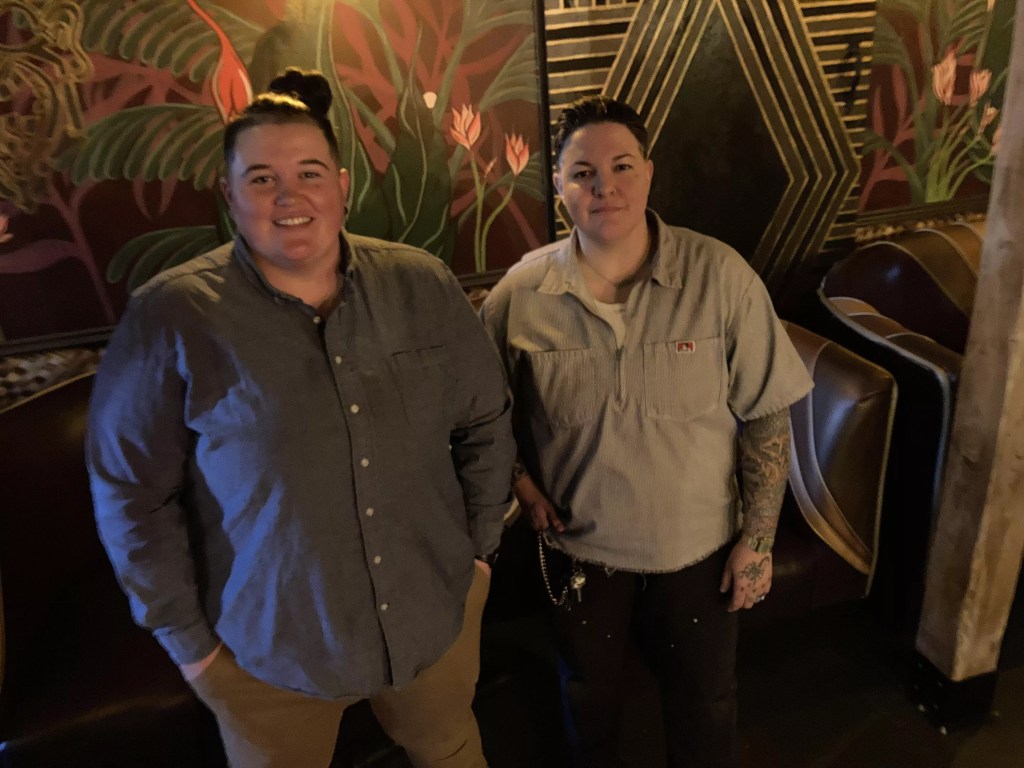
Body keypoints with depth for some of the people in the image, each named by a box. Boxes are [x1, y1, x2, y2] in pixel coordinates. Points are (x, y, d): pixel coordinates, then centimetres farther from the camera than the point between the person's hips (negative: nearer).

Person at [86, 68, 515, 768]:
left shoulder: (423, 286, -7)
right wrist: (187, 636, -4)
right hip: (267, 649, -2)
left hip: (439, 617, 3)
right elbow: (132, 489, -7)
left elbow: (486, 421, 3)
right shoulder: (172, 317, -14)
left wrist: (481, 546, 5)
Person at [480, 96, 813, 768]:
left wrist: (759, 540, -8)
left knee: (705, 709, 22)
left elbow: (766, 416, -9)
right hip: (580, 547, 1)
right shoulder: (520, 292, -12)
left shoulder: (720, 276, -16)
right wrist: (521, 480, -10)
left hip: (700, 549, 0)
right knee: (590, 699, 26)